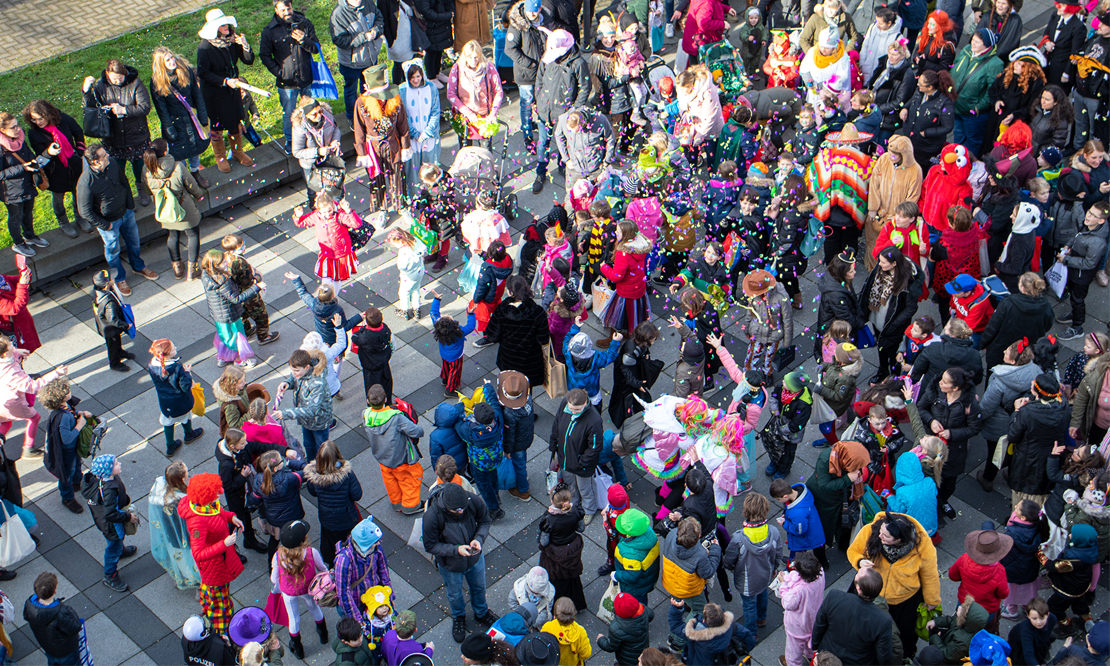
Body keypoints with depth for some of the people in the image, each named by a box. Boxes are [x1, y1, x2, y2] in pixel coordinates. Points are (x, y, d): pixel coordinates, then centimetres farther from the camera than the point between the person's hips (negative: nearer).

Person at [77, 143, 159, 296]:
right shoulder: (85, 183, -34)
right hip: (109, 222, -5)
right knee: (113, 251, 19)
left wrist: (130, 205, 4)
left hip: (126, 213, 5)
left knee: (133, 242, 26)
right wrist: (105, 226, -15)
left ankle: (139, 266, 55)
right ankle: (119, 279, 44)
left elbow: (124, 182, 3)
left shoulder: (112, 163, -18)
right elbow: (85, 211, -22)